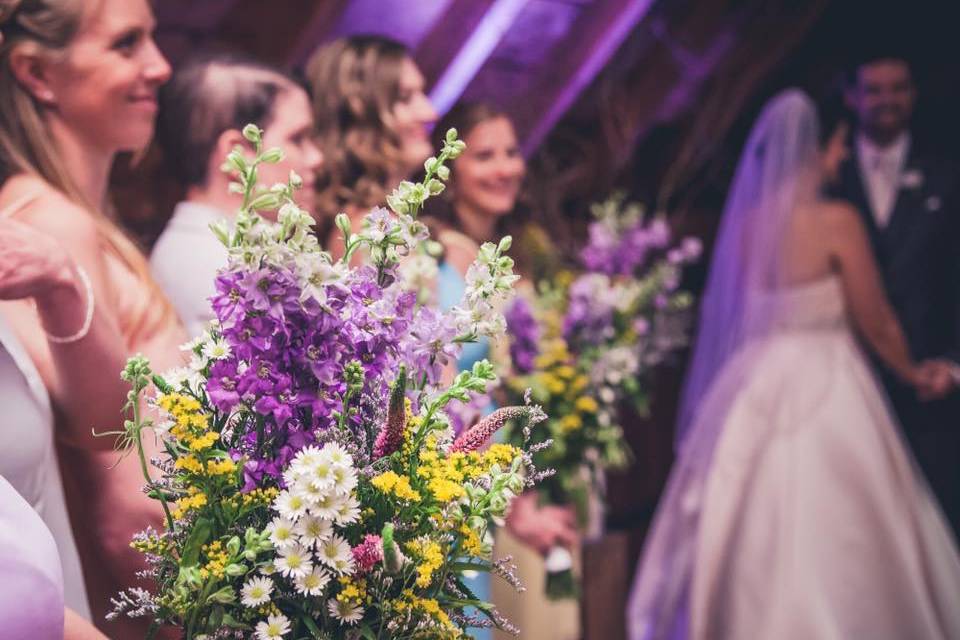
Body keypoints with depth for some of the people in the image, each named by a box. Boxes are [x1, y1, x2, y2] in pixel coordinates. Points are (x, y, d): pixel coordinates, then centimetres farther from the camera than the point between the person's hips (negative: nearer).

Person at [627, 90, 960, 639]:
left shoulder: (743, 226, 3)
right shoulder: (837, 221, -12)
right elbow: (877, 324, -5)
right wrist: (913, 372, 14)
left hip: (755, 393, 6)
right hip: (826, 392, -6)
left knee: (758, 540, 13)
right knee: (833, 547, 3)